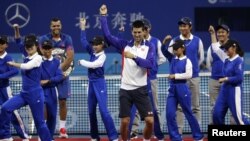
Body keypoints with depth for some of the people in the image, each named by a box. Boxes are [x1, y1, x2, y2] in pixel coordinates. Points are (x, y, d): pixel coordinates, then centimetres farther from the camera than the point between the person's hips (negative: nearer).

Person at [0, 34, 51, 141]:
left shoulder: (38, 58, -10)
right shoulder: (26, 59, 11)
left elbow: (27, 66, -24)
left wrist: (13, 64, -14)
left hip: (35, 94, -6)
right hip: (24, 93, 6)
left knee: (39, 121, 0)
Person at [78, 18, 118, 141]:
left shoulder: (102, 56, -11)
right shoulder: (92, 52, 8)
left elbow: (92, 65, -21)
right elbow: (84, 42, 10)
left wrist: (82, 62, -5)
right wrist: (83, 28, 6)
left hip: (99, 84, -8)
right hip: (91, 83, 8)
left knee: (103, 110, -14)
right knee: (91, 111, 10)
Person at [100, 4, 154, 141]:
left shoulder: (149, 46, 0)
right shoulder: (124, 45, 4)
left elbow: (149, 64, -14)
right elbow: (107, 35, 0)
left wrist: (134, 57, -25)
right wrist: (103, 16, -6)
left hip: (140, 89, -1)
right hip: (125, 89, 1)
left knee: (150, 121, -7)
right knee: (125, 122, 1)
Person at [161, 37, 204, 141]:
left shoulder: (187, 61, -7)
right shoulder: (172, 58, 9)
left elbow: (188, 75, -17)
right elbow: (164, 50, 6)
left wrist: (175, 76, -16)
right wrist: (165, 42, -12)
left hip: (182, 89, -5)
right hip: (172, 89, 5)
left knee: (188, 114, 3)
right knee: (170, 114, -4)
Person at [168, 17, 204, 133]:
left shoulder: (197, 41, 3)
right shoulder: (175, 41, 1)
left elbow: (201, 58, 12)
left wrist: (193, 67, 10)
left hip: (194, 77, 1)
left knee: (195, 106, 5)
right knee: (179, 106, 1)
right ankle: (179, 130, 4)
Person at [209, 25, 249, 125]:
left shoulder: (239, 61, -13)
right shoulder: (227, 59, 9)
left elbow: (239, 78, -19)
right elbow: (216, 48, 19)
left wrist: (226, 79, -14)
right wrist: (213, 34, 16)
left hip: (234, 90, -8)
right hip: (224, 90, 8)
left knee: (238, 117, -6)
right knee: (217, 114, 2)